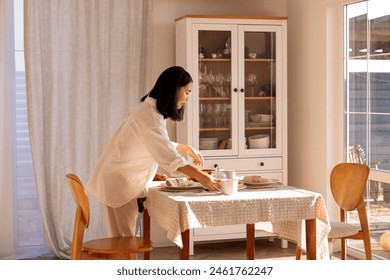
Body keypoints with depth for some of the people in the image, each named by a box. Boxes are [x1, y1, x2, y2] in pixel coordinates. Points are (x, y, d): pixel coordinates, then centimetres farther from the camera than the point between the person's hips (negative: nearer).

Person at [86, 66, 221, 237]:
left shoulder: (153, 110, 10)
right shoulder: (149, 115, -22)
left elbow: (162, 145, 24)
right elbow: (167, 156, -31)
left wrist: (186, 148, 9)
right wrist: (201, 177, -33)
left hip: (125, 181, 10)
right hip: (120, 181, -10)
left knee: (121, 240, 12)